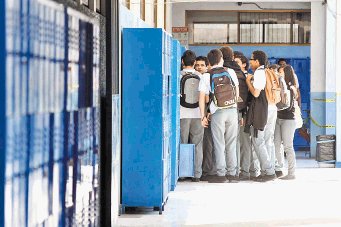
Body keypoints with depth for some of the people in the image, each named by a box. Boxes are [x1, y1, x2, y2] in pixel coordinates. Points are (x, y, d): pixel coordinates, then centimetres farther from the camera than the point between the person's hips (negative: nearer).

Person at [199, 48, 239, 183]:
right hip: (232, 110, 2)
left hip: (217, 112, -2)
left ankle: (221, 174, 2)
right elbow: (237, 93, 10)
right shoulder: (230, 72, 4)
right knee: (231, 144, 8)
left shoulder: (206, 76, -1)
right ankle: (232, 173, 10)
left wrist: (203, 116, 2)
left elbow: (202, 98, -3)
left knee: (219, 144, 4)